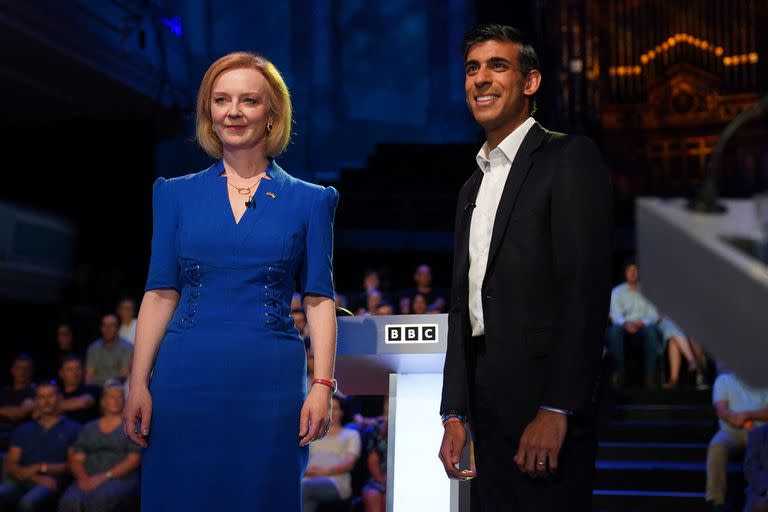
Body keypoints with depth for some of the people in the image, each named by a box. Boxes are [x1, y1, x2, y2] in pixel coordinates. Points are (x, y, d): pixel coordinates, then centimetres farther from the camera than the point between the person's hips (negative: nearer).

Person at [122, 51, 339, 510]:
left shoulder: (308, 201, 5)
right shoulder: (177, 194, 8)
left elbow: (319, 299, 2)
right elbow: (160, 293, 6)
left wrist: (323, 384, -7)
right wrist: (139, 383, -1)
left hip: (269, 382, -1)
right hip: (186, 380, 1)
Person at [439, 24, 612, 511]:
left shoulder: (570, 157, -5)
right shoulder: (472, 189, 19)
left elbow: (586, 286, -14)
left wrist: (556, 409, -19)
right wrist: (455, 414, 11)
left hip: (542, 397, -7)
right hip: (488, 407, 7)